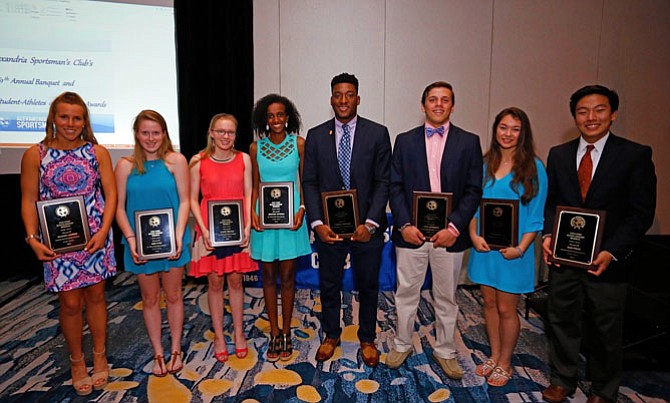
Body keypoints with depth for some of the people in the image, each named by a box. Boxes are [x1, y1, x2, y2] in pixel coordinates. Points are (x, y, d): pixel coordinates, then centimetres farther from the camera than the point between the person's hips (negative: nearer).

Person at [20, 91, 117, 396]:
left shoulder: (98, 152, 1)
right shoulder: (35, 155, 0)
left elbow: (111, 195, -2)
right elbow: (29, 201, 0)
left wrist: (103, 231, -13)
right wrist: (33, 238, -11)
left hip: (96, 237, 1)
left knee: (96, 296, 11)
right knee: (70, 303, 6)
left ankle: (99, 356, 30)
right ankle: (76, 361, 28)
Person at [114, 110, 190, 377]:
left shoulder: (175, 161, -4)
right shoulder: (126, 165, 0)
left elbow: (184, 202, -6)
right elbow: (119, 207, -1)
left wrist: (178, 236, -16)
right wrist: (131, 239, -12)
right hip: (140, 244, 1)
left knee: (173, 296, 12)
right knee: (150, 299, 13)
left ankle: (175, 350, 29)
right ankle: (158, 353, 29)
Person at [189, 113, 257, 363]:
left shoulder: (244, 159, 2)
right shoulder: (198, 161, -2)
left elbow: (248, 195, 2)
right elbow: (193, 199, 0)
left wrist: (247, 226, -8)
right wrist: (203, 229, -11)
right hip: (210, 229, -1)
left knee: (235, 280, 10)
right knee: (215, 282, 8)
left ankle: (238, 333, 25)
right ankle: (219, 336, 23)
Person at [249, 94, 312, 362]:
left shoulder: (299, 144, 0)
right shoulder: (256, 148, 4)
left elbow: (304, 182, 1)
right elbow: (255, 186, 7)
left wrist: (302, 210, -12)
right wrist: (252, 212, -7)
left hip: (290, 217, -1)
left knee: (287, 277, 6)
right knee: (269, 276, 10)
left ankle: (286, 333, 22)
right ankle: (274, 333, 24)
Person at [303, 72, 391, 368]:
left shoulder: (378, 133, -2)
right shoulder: (316, 135, 2)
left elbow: (383, 182, -5)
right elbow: (310, 183, 0)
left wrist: (370, 223, -15)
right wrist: (317, 223, -11)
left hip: (366, 227, -1)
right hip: (329, 227, 1)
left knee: (368, 286, 14)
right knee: (329, 285, 15)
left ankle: (367, 339, 36)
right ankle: (331, 335, 38)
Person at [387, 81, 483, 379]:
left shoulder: (469, 142, 2)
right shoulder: (405, 141, 5)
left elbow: (473, 191, -2)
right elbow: (395, 187, 2)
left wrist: (454, 227, -12)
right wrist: (404, 225, -9)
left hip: (449, 233, 0)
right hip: (411, 232, 1)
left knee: (446, 297, 14)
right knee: (406, 293, 12)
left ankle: (445, 351, 32)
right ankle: (402, 344, 32)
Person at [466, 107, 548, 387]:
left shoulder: (533, 167, -6)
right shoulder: (484, 164, 4)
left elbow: (536, 214, -6)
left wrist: (521, 248, -16)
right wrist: (474, 235, -8)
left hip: (512, 250, -3)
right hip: (484, 246, 4)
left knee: (506, 309, 6)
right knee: (489, 303, 14)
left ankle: (505, 364, 26)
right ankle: (494, 356, 33)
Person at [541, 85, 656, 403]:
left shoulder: (636, 155, -6)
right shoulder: (558, 154, 4)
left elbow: (641, 213, -9)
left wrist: (611, 252, -19)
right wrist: (548, 235, -8)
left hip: (606, 260, -2)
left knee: (605, 330, 15)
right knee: (562, 321, 15)